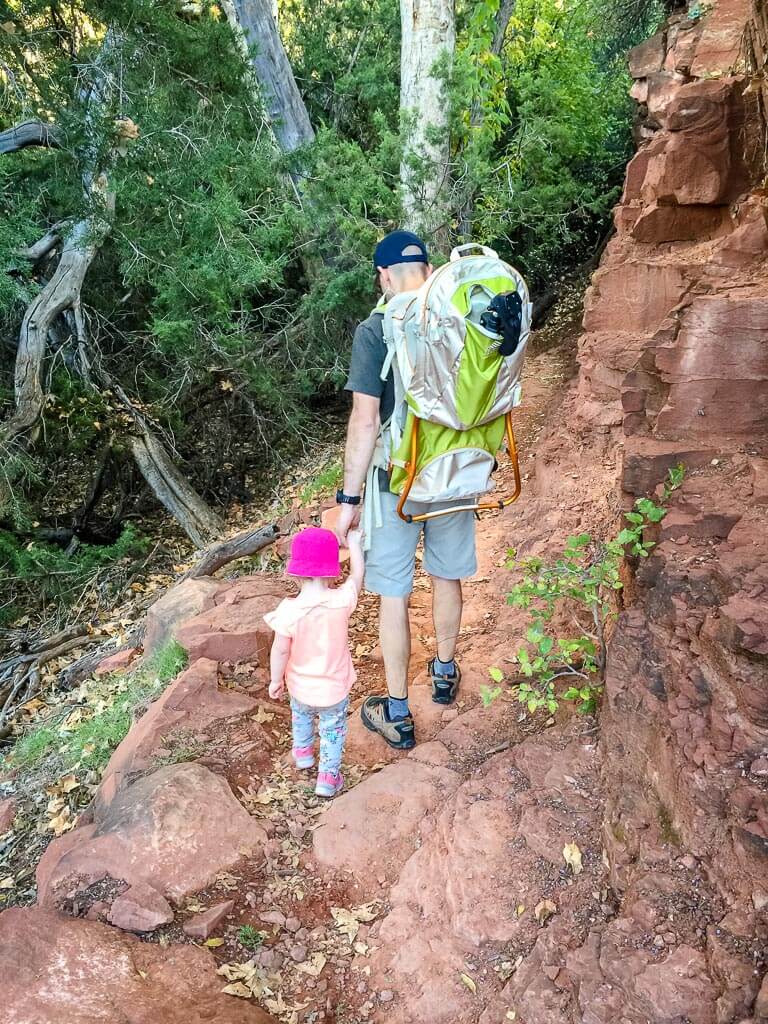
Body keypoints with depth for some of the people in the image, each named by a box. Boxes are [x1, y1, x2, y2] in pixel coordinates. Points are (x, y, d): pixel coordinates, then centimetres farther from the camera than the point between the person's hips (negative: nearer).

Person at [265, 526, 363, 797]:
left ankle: (302, 752, 57)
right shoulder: (342, 601, -26)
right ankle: (327, 778, 34)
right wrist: (354, 544, 11)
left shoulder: (288, 611, -28)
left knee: (301, 716, 33)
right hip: (334, 689, -1)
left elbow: (280, 651, -17)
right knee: (333, 731, 24)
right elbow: (357, 576, -5)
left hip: (300, 687, 1)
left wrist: (276, 680, 1)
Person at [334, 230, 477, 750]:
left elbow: (365, 420, -19)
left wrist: (349, 498, -12)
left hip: (397, 483, -4)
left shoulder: (375, 331, -15)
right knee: (448, 576, 22)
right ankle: (446, 673, 43)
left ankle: (398, 715, 18)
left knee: (394, 594, 7)